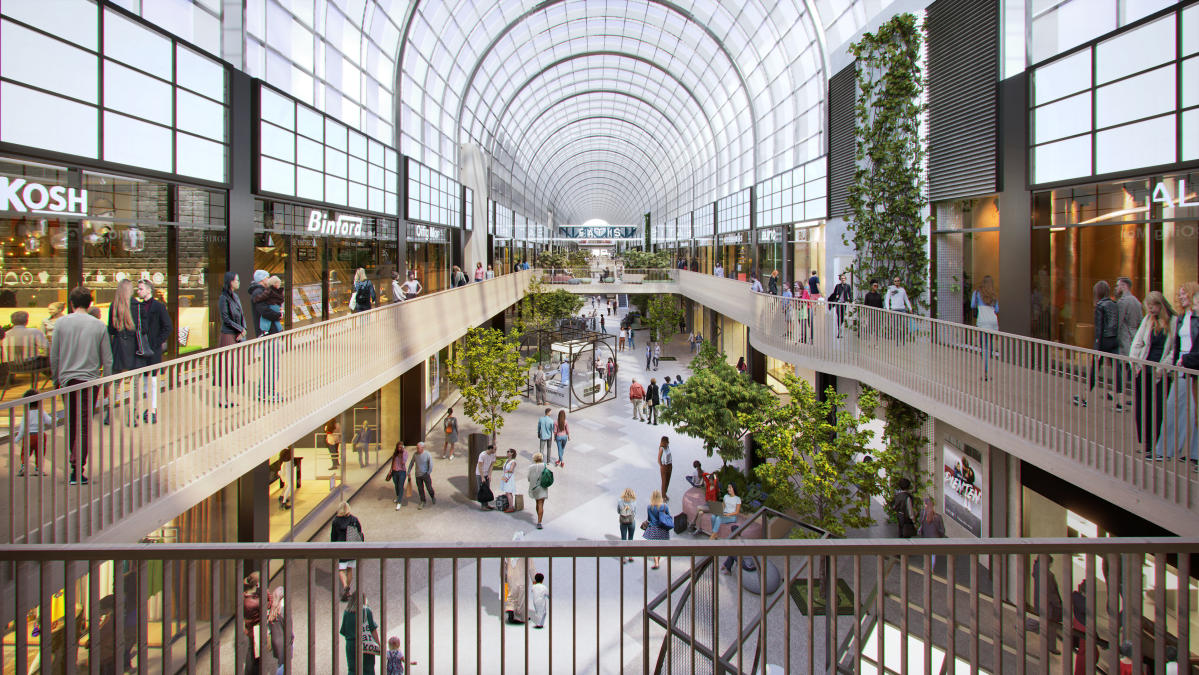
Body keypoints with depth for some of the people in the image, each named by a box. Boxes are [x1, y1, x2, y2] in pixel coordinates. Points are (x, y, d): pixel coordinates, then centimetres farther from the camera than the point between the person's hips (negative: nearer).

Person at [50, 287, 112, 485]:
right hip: (89, 380, -2)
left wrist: (56, 379, 16)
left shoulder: (61, 323, 0)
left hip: (66, 379, 2)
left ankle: (75, 464, 26)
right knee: (84, 426, -2)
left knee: (71, 424, 16)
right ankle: (78, 471, -7)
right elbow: (107, 359, 1)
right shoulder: (99, 326, -2)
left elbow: (53, 356, 4)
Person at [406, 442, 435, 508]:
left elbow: (431, 465, -7)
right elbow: (411, 463, 7)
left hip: (425, 474, -3)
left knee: (429, 488, 1)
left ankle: (433, 497, 30)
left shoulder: (427, 454, -15)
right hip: (418, 475, 3)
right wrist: (409, 472, 9)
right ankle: (423, 502, 23)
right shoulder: (415, 454, -5)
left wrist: (429, 473, -3)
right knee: (420, 489, 9)